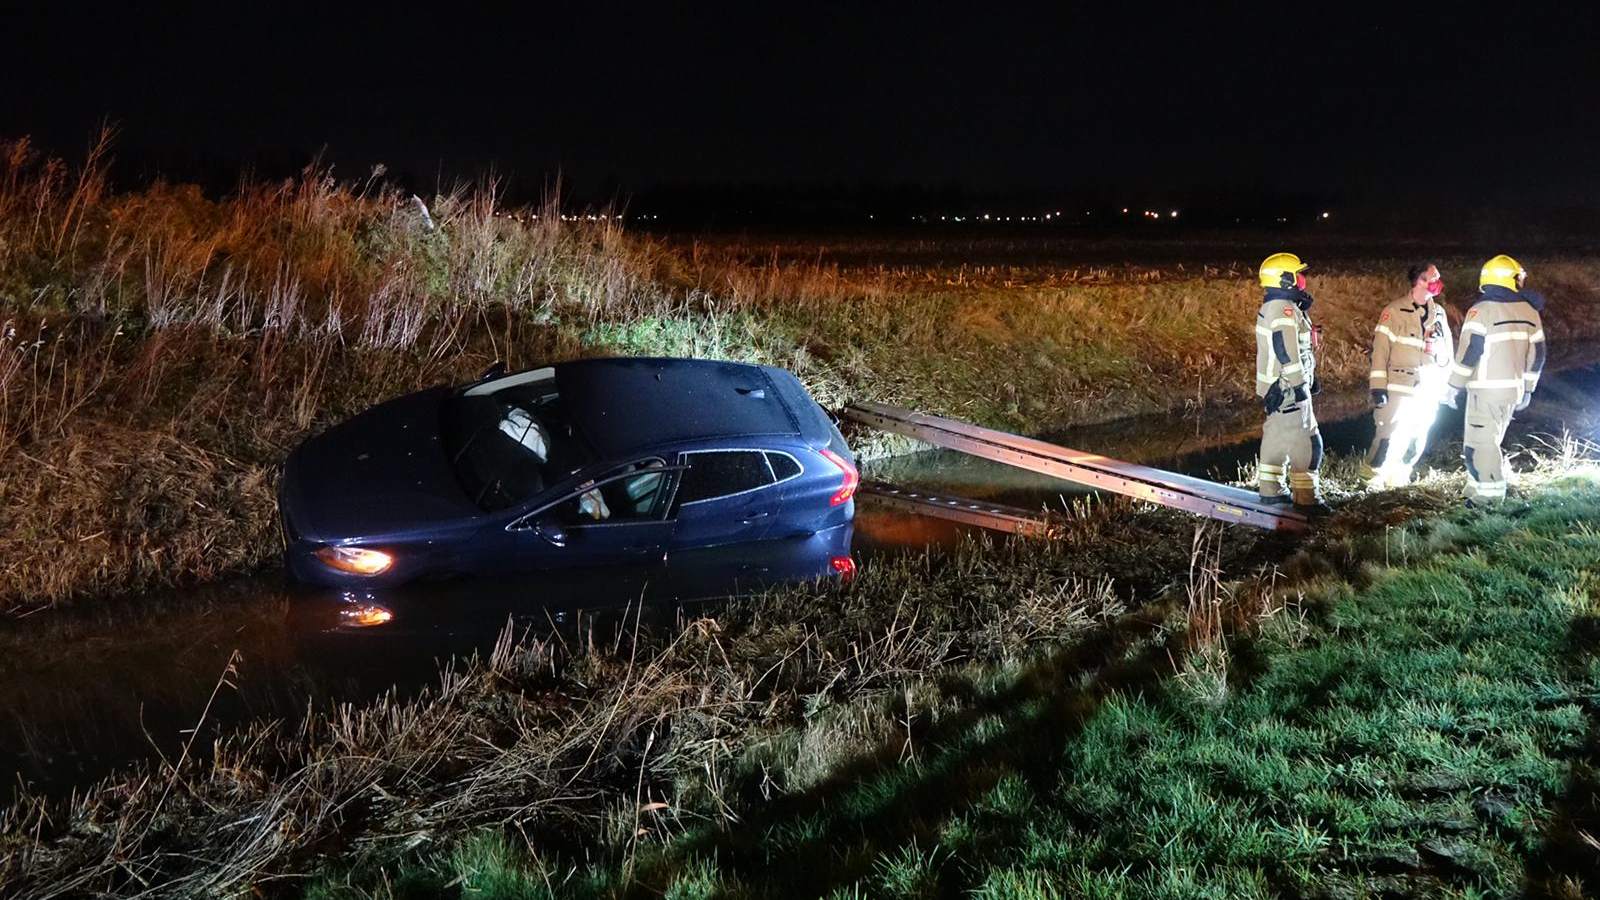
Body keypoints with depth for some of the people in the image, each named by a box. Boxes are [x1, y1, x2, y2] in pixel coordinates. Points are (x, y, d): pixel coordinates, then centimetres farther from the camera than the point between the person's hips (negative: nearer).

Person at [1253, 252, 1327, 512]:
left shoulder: (1270, 307, 13)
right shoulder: (1284, 310, -19)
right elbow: (1288, 352, -24)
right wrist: (1299, 383, -19)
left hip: (1273, 388, 10)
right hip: (1288, 388, -10)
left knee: (1276, 436, 15)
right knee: (1306, 442, -6)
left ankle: (1269, 490, 21)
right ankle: (1306, 497, -4)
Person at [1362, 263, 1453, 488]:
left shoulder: (1439, 314, 9)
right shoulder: (1394, 311, -7)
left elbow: (1448, 351, 15)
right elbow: (1380, 350, -10)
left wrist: (1444, 384, 5)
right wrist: (1378, 387, -14)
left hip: (1428, 390, 6)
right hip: (1399, 387, -5)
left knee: (1417, 438, 9)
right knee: (1390, 433, -9)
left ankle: (1398, 477, 23)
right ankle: (1373, 477, 4)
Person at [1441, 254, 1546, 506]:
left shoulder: (1482, 311, -11)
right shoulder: (1530, 311, 7)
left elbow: (1468, 352, -14)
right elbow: (1536, 354, 12)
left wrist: (1454, 386, -6)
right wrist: (1527, 389, 21)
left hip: (1487, 390, -7)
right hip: (1513, 390, 7)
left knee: (1480, 445, -3)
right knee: (1489, 443, 18)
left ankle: (1489, 500, -5)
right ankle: (1478, 494, 22)